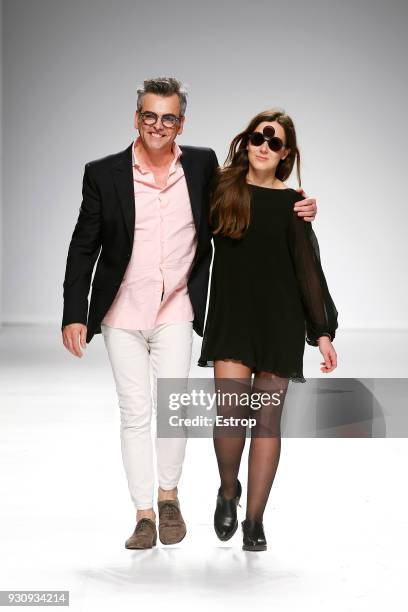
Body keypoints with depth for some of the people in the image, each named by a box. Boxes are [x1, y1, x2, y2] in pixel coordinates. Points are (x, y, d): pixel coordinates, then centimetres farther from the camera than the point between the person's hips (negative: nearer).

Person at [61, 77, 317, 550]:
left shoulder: (202, 165, 0)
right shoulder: (103, 174, -4)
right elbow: (83, 247, 0)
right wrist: (74, 315, -6)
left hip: (176, 311, 0)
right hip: (122, 314, 0)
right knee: (134, 413, 3)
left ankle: (169, 495, 18)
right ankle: (144, 515, 13)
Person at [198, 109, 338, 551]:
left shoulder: (291, 202, 2)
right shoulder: (221, 189, 6)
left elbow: (308, 270, 1)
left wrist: (323, 331, -4)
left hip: (279, 320, 0)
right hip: (231, 316, 0)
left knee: (267, 418, 1)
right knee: (230, 411, -13)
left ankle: (254, 520, 11)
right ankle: (228, 490, 16)